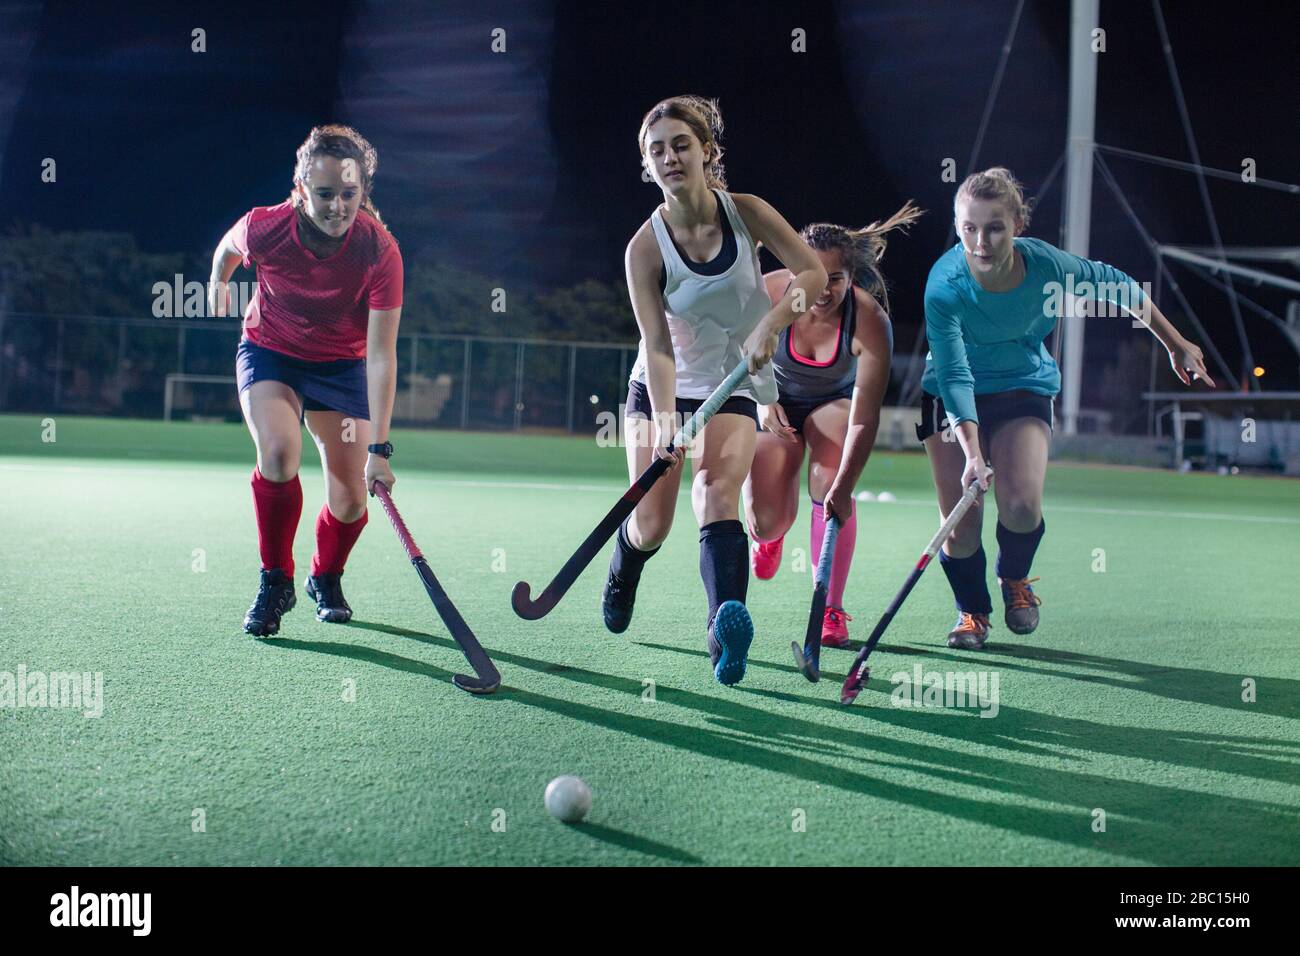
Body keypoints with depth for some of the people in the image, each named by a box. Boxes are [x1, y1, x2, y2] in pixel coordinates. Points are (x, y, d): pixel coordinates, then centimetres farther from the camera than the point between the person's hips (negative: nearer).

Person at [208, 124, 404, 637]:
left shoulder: (381, 251, -28)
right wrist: (218, 280, 24)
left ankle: (326, 578, 29)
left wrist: (378, 448, -34)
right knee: (279, 452, -29)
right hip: (268, 353, 0)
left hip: (342, 366, 1)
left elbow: (380, 354, -30)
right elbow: (229, 247, 3)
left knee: (350, 500, -5)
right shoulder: (263, 227, -25)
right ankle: (275, 582, -8)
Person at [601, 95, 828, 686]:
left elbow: (813, 273, -11)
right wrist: (664, 418, -36)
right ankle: (621, 580, 36)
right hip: (661, 390, 0)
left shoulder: (746, 212, -11)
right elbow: (657, 345, -22)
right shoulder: (645, 248, -17)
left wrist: (768, 325, -28)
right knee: (651, 526, 0)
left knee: (718, 491, -25)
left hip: (735, 386, 0)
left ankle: (726, 624, -39)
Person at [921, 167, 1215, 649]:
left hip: (1025, 387, 1)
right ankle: (972, 610, 22)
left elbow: (1117, 286, -3)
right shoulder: (944, 288, -30)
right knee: (961, 526, -9)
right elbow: (954, 375, -34)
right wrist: (971, 452, -46)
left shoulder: (1048, 265, -22)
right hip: (953, 398, -1)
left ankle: (1015, 579, 14)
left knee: (1022, 505, -20)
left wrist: (1176, 345, 7)